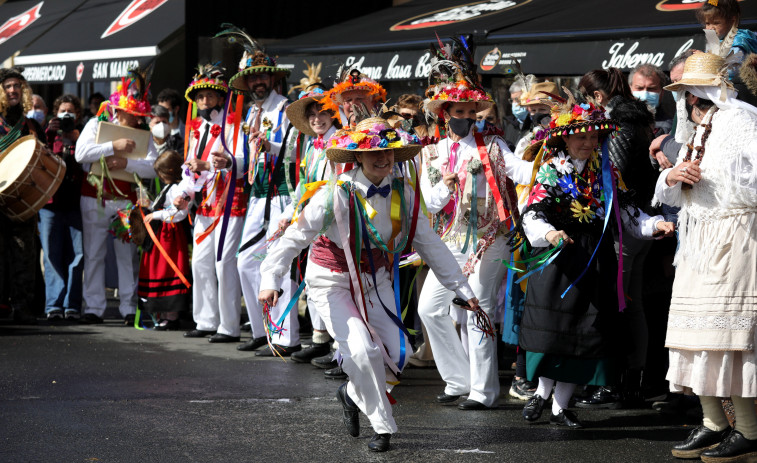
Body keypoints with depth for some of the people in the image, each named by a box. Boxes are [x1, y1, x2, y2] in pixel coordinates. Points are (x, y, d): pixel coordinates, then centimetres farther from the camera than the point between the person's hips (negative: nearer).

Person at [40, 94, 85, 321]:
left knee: (76, 255, -6)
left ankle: (72, 305, -4)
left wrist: (77, 139, -11)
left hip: (76, 202, -1)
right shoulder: (50, 134, 16)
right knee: (52, 255, -3)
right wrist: (48, 134, -11)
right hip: (51, 200, 1)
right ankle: (54, 304, -3)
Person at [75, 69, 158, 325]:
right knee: (93, 254, 2)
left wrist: (126, 163, -21)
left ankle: (130, 308, 5)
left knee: (128, 255, 0)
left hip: (127, 200, 1)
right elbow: (81, 153, -15)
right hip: (95, 197, -1)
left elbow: (153, 167, -8)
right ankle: (93, 307, 8)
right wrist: (115, 146, -20)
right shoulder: (96, 124, 2)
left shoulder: (143, 133, 6)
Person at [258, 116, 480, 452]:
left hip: (374, 280, 5)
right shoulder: (337, 194, -23)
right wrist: (271, 280, -36)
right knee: (363, 350, -20)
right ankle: (382, 427, -1)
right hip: (332, 281, -5)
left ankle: (352, 393, 25)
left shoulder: (403, 194, -8)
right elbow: (295, 237, -23)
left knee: (396, 353, -5)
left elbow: (430, 244, 1)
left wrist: (462, 289, 1)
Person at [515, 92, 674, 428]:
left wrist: (654, 225, -7)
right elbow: (532, 214, -12)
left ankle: (560, 406, 12)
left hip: (596, 260, 4)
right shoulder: (550, 172, -3)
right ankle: (543, 391, 20)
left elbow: (626, 212, 10)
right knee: (553, 326, -3)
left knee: (585, 332, 2)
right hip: (557, 259, -3)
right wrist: (549, 233, -33)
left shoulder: (606, 171, 9)